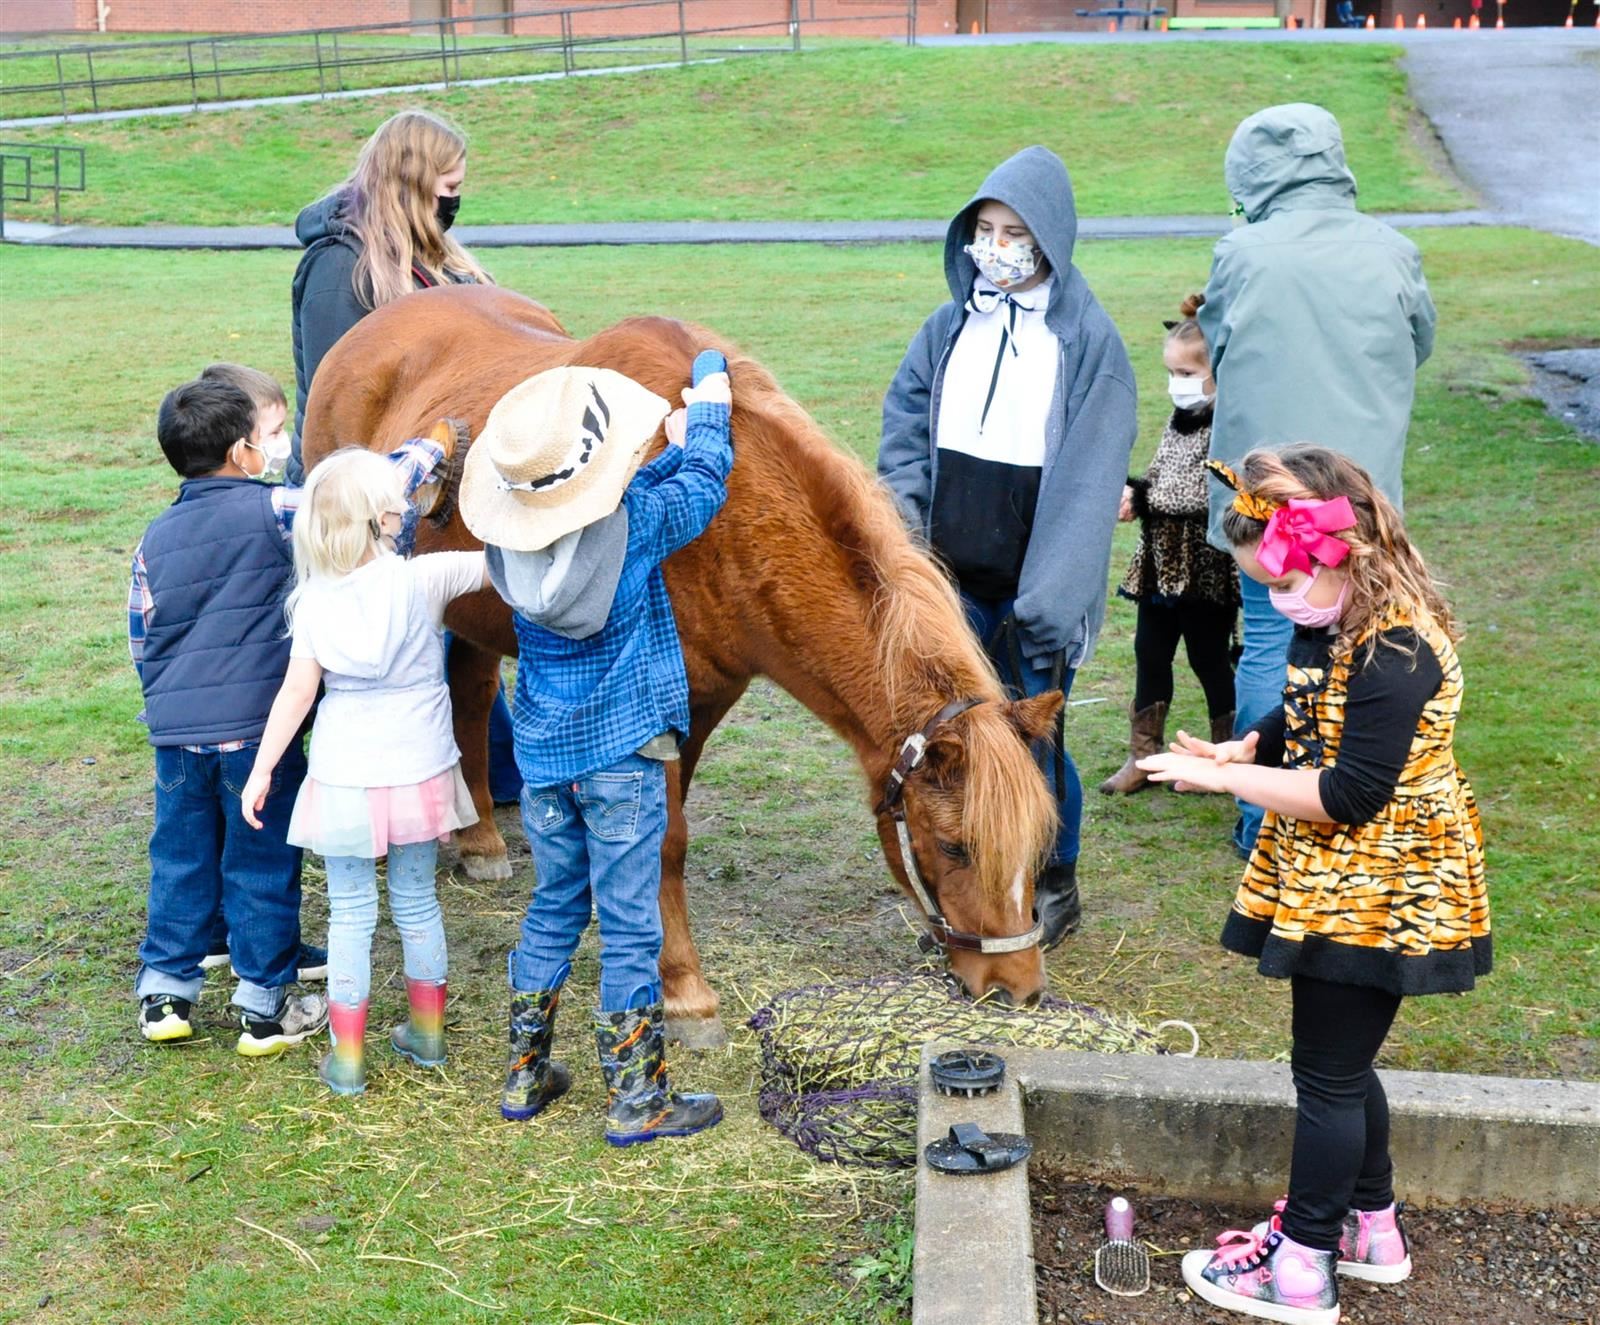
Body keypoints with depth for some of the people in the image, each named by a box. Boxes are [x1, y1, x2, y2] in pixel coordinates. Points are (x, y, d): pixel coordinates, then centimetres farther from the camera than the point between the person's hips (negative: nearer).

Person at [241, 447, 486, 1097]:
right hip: (419, 770, 0)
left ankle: (346, 1059, 13)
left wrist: (261, 771, 0)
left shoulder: (314, 597, -7)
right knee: (416, 901, 17)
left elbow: (298, 690, -7)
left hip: (344, 776, 0)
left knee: (350, 912, 8)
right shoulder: (424, 579, -11)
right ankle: (426, 1036, 32)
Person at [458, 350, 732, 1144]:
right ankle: (636, 1100, 10)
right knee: (629, 924, 3)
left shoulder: (511, 539, -5)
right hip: (621, 753, -5)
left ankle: (526, 1075, 27)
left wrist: (674, 448, 20)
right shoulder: (636, 524, -19)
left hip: (544, 753, 5)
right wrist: (710, 402, 17)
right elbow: (703, 484, 0)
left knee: (554, 908, 20)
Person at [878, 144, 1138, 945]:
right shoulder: (949, 329, 6)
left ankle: (1054, 886, 26)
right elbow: (904, 439, 10)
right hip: (950, 581, 4)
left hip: (1031, 589, -4)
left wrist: (1045, 600, -16)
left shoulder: (1087, 341, -7)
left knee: (1034, 740, 4)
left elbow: (1087, 483, -10)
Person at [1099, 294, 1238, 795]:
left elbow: (1201, 495, -23)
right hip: (1162, 563, 8)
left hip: (1206, 569, -8)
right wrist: (1131, 491, 0)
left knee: (1209, 657, 5)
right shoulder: (1180, 421, 10)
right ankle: (1143, 756, 23)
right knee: (1150, 653, 12)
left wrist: (1142, 499, -20)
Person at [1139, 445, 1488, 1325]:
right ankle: (1369, 1228, 38)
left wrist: (1223, 779, -22)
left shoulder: (1394, 651, -26)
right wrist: (1242, 751, -2)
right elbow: (1305, 721, 18)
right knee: (1340, 1064, 21)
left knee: (1329, 1073, 2)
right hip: (1330, 883, 9)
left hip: (1373, 896, -9)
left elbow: (1349, 797, -28)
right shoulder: (1334, 625, 3)